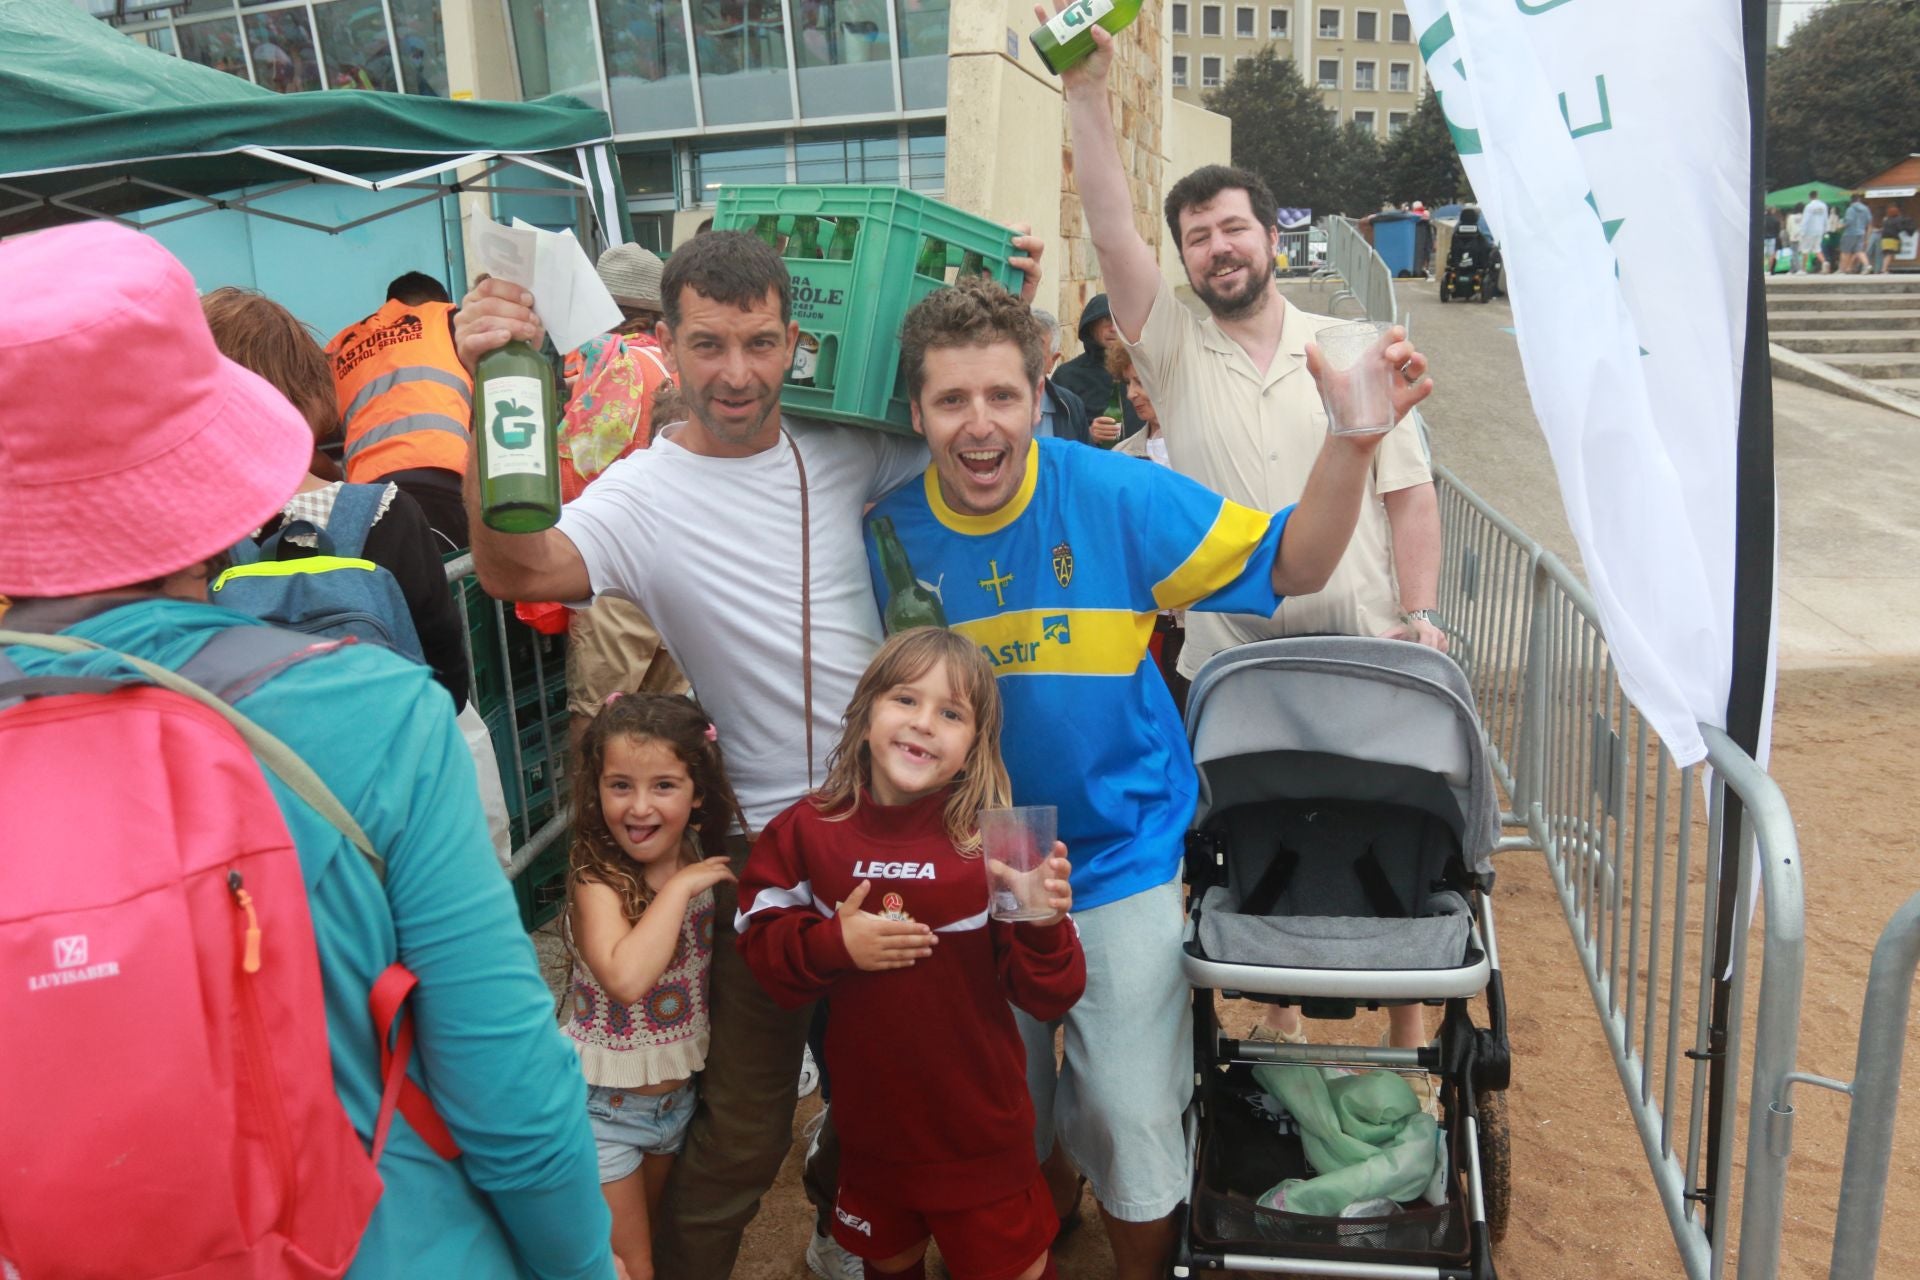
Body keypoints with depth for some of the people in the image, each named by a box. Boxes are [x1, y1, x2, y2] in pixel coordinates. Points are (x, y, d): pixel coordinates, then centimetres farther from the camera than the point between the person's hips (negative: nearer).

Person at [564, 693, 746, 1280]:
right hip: (605, 1105, -5)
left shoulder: (706, 865, -7)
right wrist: (680, 887, -32)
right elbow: (626, 978, -40)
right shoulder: (596, 881, -23)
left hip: (679, 1094, 5)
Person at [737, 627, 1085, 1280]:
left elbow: (1046, 998, -14)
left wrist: (1045, 926, -33)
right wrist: (833, 944, -21)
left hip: (981, 1136, -2)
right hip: (870, 1128, 3)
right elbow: (761, 945, -4)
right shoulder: (810, 829, -10)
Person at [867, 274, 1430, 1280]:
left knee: (1131, 1116, 6)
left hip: (1122, 856, -2)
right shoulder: (889, 534, -11)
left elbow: (1292, 566, -13)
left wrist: (1353, 442, -28)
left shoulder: (1113, 496, -17)